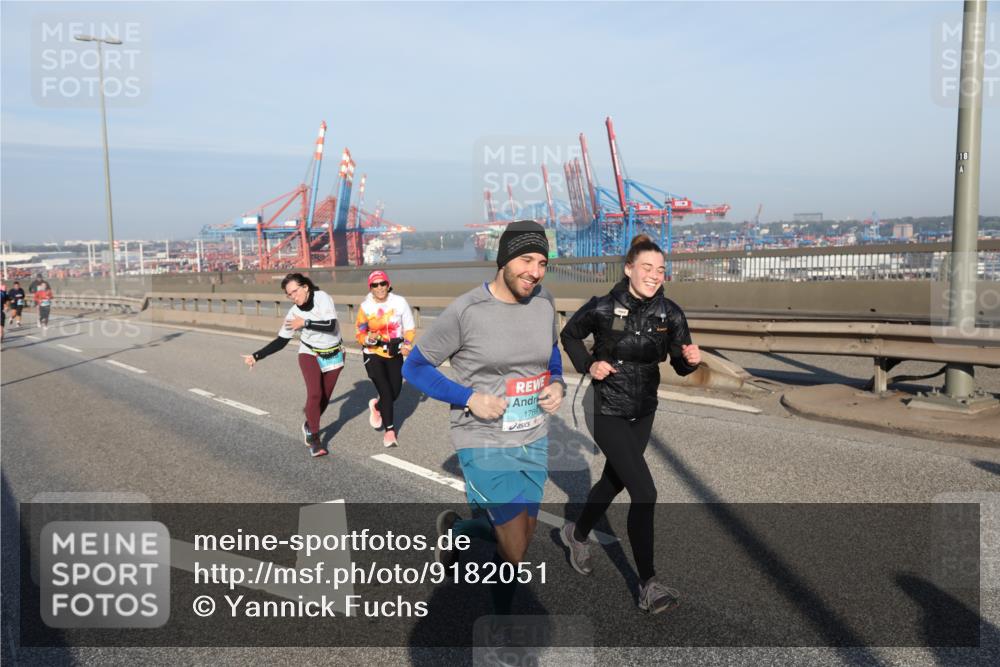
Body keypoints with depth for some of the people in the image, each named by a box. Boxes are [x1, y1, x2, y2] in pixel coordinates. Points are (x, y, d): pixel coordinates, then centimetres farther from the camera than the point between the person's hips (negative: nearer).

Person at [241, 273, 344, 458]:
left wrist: (305, 323, -27)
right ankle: (314, 439, -6)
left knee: (325, 397, 10)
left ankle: (309, 425, 38)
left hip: (334, 355, 0)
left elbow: (330, 325, -28)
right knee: (314, 394, -19)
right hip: (310, 354, 0)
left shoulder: (322, 297, -19)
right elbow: (280, 342, -6)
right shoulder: (294, 313, -13)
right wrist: (256, 356, -13)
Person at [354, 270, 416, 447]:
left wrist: (407, 344, -14)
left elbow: (409, 328, 2)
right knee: (385, 391, -12)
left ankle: (377, 406, 40)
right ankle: (389, 430, 6)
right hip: (373, 354, -2)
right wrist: (369, 339, -23)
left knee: (395, 392, 5)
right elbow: (359, 333, -1)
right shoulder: (366, 306, -8)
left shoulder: (399, 302, -9)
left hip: (395, 353, 2)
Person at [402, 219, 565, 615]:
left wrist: (557, 384, -3)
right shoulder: (465, 311, -17)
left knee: (522, 535, 18)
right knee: (516, 551, -6)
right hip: (485, 445, -6)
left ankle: (454, 530, 46)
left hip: (534, 441, 6)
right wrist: (470, 398, -20)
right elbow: (414, 367, -8)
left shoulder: (544, 302, -1)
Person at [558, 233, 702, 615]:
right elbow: (569, 335, 2)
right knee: (644, 492, -12)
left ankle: (577, 534, 49)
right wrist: (588, 365, -12)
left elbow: (680, 365, -3)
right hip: (608, 412, -5)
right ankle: (648, 587, 0)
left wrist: (691, 358, -25)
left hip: (644, 411, 5)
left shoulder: (669, 313, -7)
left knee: (614, 481, 21)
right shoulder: (603, 308, -16)